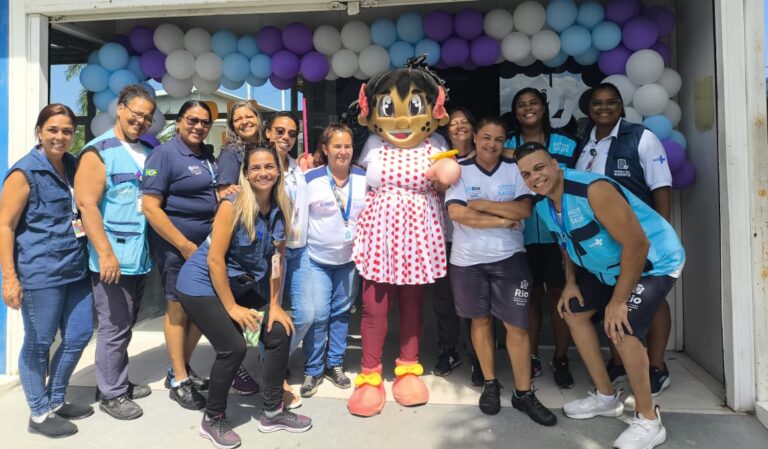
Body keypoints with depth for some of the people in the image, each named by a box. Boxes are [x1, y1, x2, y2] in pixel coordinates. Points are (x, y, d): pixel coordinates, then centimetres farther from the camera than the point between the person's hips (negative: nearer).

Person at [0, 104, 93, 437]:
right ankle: (39, 414, 23)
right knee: (38, 343, 6)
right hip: (40, 272, -7)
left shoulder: (72, 165, 10)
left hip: (75, 268, 7)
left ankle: (55, 400, 33)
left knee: (80, 335, 13)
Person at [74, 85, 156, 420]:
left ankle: (119, 382, 33)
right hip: (113, 258, -6)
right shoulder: (98, 151, -7)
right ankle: (111, 394, 19)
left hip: (141, 257, 6)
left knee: (126, 325, 18)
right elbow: (87, 204, -14)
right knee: (114, 327, 3)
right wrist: (105, 253, -20)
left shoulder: (150, 152, 11)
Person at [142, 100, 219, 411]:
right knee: (178, 308, 4)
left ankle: (181, 369, 31)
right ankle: (179, 381, 19)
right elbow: (150, 206, -16)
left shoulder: (209, 156, 12)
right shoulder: (164, 154, -9)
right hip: (176, 246, -7)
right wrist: (185, 245, -18)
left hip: (207, 246, 7)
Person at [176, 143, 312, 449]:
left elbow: (276, 259, 1)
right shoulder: (233, 205, -22)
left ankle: (273, 412, 17)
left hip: (244, 285, 6)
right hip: (203, 283, -6)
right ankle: (213, 420, 11)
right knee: (233, 347, -15)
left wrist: (274, 305, -1)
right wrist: (232, 307, -16)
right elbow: (215, 259, -21)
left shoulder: (281, 209, -5)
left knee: (279, 334, -2)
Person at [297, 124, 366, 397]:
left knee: (341, 313, 11)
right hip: (316, 259, -3)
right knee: (316, 315, -4)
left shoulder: (364, 178, -1)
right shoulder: (310, 179, -10)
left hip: (350, 259, 3)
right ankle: (313, 370, 15)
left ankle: (335, 364, 27)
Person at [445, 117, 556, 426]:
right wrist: (502, 219, -12)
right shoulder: (460, 171, 0)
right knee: (480, 320, 12)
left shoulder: (514, 171, 4)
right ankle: (490, 383, 29)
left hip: (509, 257, 0)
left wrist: (482, 205, -13)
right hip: (468, 259, 0)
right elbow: (457, 213, -14)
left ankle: (523, 393, 15)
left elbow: (525, 210, -9)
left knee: (517, 325, 1)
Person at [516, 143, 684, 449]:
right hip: (607, 266, 9)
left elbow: (637, 244, -32)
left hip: (654, 261, -9)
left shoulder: (593, 190, -33)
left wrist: (618, 301, -27)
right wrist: (570, 283, 4)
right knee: (573, 312, 12)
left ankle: (648, 420, 2)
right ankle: (606, 396, 26)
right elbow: (567, 241, 13)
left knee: (622, 330, -23)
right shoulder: (543, 204, -6)